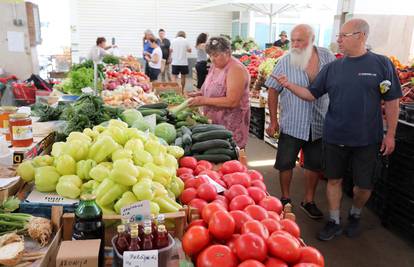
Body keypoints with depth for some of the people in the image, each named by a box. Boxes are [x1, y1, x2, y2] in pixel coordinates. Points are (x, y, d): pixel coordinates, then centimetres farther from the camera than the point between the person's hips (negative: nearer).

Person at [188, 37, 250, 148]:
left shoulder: (236, 69, -17)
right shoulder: (215, 65, 8)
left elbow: (232, 102, -25)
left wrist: (204, 100, -23)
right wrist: (200, 94, 2)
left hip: (231, 125, -8)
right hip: (214, 121, 8)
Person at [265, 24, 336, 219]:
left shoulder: (327, 57, -2)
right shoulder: (285, 61, -8)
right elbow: (273, 90, -3)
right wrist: (273, 121, -6)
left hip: (319, 124, 2)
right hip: (291, 124, -2)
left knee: (315, 164, 13)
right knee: (285, 163, 5)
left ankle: (309, 201, 31)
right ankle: (285, 199, 27)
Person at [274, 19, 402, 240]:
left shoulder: (381, 64, -5)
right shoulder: (332, 68, 3)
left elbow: (391, 102, -2)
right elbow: (312, 94, 5)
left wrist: (390, 134, -3)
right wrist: (290, 85, -10)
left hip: (367, 139, -2)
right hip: (334, 137, 2)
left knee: (363, 185, 9)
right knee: (334, 180, 11)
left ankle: (355, 216, 39)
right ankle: (334, 222, 29)